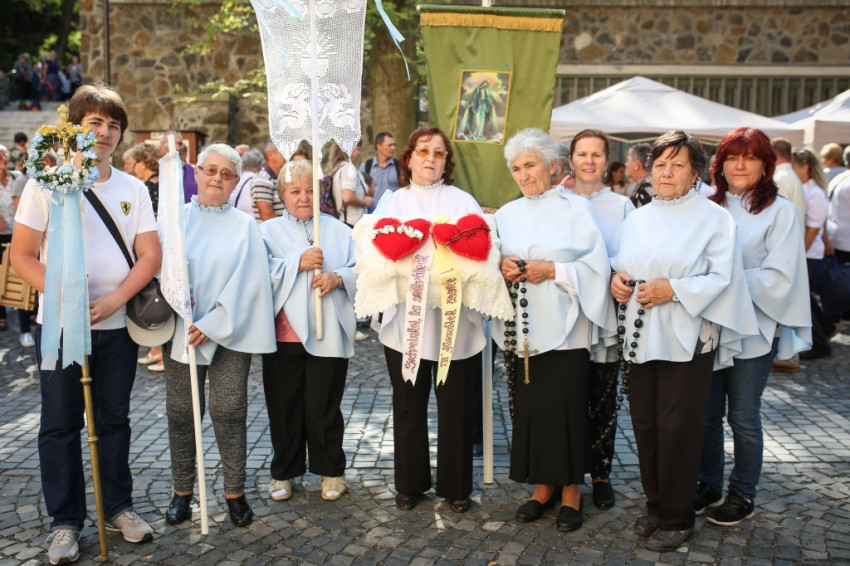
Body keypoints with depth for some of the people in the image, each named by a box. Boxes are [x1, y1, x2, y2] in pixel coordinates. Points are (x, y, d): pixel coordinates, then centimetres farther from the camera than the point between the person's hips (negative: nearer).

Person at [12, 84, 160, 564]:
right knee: (61, 424, 6)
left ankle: (119, 506, 27)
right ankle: (66, 519, 19)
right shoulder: (47, 182, -3)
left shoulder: (133, 188, 5)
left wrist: (115, 298, -13)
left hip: (117, 324, 2)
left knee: (114, 418, 13)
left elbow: (151, 255, 0)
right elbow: (23, 255, -5)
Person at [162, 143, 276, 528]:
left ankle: (234, 492, 13)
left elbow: (246, 282, -4)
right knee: (181, 413, 6)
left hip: (229, 333, -1)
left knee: (229, 412, 0)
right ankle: (182, 491, 21)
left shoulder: (244, 226, 4)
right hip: (180, 332, 1)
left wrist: (213, 324, -12)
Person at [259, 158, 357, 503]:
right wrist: (297, 264, -17)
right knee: (284, 407, 8)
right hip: (283, 334, 0)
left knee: (324, 407, 4)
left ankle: (331, 470, 22)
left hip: (328, 334, 0)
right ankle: (284, 471, 25)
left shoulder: (338, 230, 11)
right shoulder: (269, 231, 8)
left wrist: (338, 277, -14)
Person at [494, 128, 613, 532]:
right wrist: (501, 268, -7)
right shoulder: (506, 215, 12)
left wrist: (552, 270, -16)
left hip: (564, 328, -4)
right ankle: (543, 486, 22)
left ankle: (571, 491, 16)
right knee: (530, 406, 6)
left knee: (567, 406, 0)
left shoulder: (576, 208, -1)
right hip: (523, 329, 4)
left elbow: (596, 265, -6)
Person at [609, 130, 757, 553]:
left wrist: (673, 289, -20)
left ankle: (677, 518, 15)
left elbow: (722, 277, -10)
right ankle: (656, 505, 28)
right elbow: (617, 260, 19)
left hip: (686, 340, -5)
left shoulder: (713, 218, -4)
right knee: (645, 424, 10)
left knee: (677, 429, -1)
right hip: (639, 337, 5)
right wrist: (616, 278, -3)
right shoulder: (637, 219, 13)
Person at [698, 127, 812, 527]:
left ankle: (742, 494, 23)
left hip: (751, 329, -3)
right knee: (707, 414, 10)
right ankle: (708, 485, 27)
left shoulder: (780, 212, -3)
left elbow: (779, 278, -11)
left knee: (743, 417, 6)